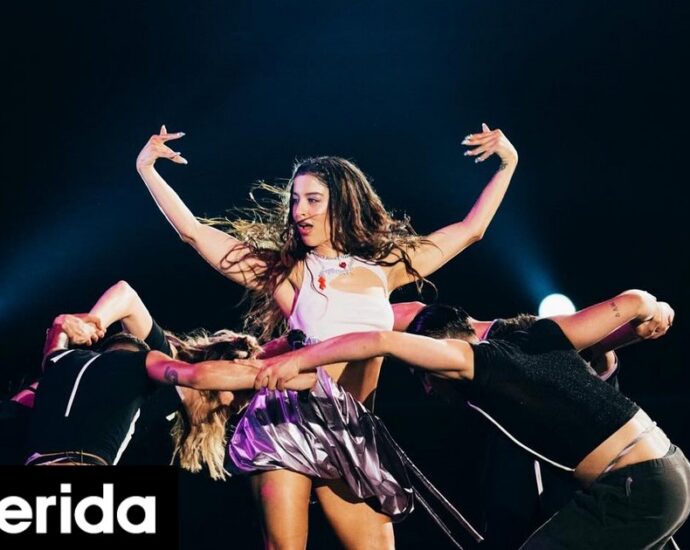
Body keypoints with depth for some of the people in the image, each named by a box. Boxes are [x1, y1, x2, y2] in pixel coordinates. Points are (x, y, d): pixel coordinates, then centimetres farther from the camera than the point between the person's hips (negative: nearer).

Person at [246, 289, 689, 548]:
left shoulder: (465, 357, -2)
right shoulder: (541, 336, 14)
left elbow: (381, 342, -14)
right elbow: (633, 302, 7)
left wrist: (296, 360, -7)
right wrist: (652, 311, 29)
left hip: (633, 488, -9)